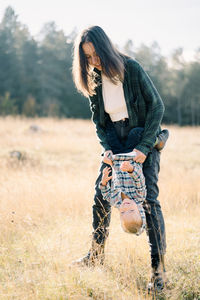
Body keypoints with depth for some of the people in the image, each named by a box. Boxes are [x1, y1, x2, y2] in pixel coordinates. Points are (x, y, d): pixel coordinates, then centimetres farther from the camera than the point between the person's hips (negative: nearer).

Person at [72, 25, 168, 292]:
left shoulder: (131, 69, -15)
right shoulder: (94, 80, 0)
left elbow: (156, 106, -14)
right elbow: (98, 120, 7)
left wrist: (144, 147, -20)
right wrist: (106, 148, -10)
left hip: (145, 142, -5)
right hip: (116, 143, 5)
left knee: (149, 199, -14)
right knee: (100, 196, 4)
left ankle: (159, 268, -13)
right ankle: (96, 255, 22)